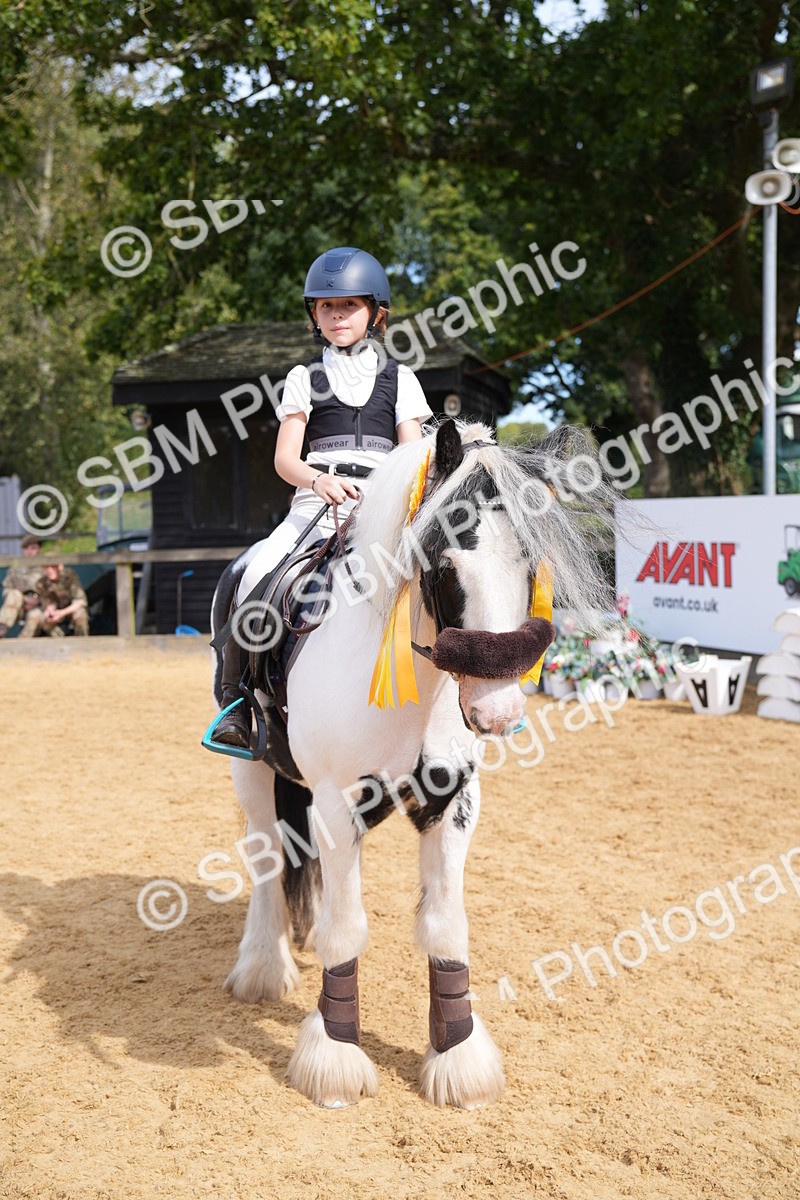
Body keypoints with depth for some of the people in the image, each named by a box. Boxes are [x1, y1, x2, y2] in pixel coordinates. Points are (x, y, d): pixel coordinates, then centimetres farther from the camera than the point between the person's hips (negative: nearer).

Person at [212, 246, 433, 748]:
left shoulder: (399, 379, 15)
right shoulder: (305, 378, 14)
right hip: (316, 502, 0)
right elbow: (285, 458, 4)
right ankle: (235, 699, -12)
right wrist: (319, 480, -19)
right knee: (257, 577, -24)